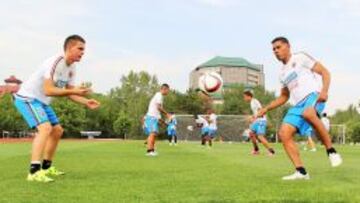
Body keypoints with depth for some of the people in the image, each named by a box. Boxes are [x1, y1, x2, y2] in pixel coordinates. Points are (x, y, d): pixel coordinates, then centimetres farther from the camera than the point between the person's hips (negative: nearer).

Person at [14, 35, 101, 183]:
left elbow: (69, 93, 7)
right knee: (45, 128, -27)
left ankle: (46, 167, 27)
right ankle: (34, 171, -30)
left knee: (57, 130, 14)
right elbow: (48, 90, -32)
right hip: (28, 97, -10)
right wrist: (74, 91, -34)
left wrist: (86, 102, -8)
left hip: (42, 101, 10)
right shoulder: (55, 62, -25)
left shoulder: (72, 68, 3)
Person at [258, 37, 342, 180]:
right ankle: (301, 172, -10)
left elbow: (325, 72, 0)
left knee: (307, 113, -41)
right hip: (298, 104, 7)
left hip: (313, 95, -7)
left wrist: (324, 90, -18)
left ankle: (331, 151, -28)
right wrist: (265, 109, 25)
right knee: (284, 133, -12)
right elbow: (284, 97, 34)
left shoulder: (300, 58, 6)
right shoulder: (283, 73, 25)